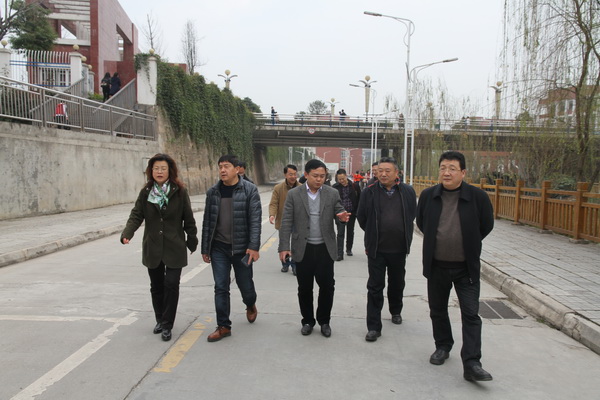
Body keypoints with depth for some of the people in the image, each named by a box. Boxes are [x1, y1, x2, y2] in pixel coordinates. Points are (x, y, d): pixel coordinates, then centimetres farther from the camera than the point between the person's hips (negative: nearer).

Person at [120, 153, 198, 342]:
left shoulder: (180, 192, -4)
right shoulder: (145, 192, 3)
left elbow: (188, 219, 0)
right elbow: (136, 215, -4)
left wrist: (192, 242, 2)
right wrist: (127, 234, -21)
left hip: (174, 248, -3)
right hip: (152, 248, 3)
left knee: (171, 285, -6)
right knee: (156, 287, 13)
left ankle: (167, 325, 7)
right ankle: (160, 320, 31)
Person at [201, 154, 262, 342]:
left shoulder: (249, 190, -8)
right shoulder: (213, 192, 3)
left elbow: (255, 220, -12)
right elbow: (207, 222, 7)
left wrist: (254, 246, -19)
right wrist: (205, 248, 7)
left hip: (241, 248, -2)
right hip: (219, 248, 3)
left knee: (245, 284, 12)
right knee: (221, 287, 3)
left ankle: (250, 305, 44)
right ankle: (223, 326, 15)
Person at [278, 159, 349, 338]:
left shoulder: (332, 193, 1)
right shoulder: (293, 194, -2)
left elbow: (339, 212, 8)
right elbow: (286, 222, -3)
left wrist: (342, 217, -18)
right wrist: (283, 247, -9)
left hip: (325, 248, 1)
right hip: (303, 249, -1)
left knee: (327, 286, 5)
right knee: (305, 288, 10)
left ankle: (324, 321, 25)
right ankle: (307, 321, 28)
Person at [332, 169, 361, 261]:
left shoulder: (354, 185, -5)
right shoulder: (335, 187, -5)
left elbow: (359, 198, 2)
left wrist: (357, 210, -2)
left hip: (351, 213, 2)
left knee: (350, 232, 16)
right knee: (340, 233, -4)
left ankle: (349, 249, 35)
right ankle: (340, 254, -4)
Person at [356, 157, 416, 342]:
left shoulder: (408, 192, -2)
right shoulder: (369, 192, -6)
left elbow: (412, 215, 11)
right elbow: (362, 218, 5)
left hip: (399, 248, 2)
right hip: (376, 248, -2)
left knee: (397, 283, 20)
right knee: (375, 287, 1)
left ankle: (396, 311, 45)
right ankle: (373, 326, 7)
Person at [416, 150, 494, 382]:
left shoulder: (478, 196, -9)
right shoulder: (428, 195, -2)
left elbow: (486, 226, 5)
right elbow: (421, 222, 15)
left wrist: (469, 244, 9)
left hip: (466, 267, -3)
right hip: (436, 265, 3)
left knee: (471, 315, -3)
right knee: (437, 310, 15)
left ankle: (471, 364, 0)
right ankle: (443, 346, 36)